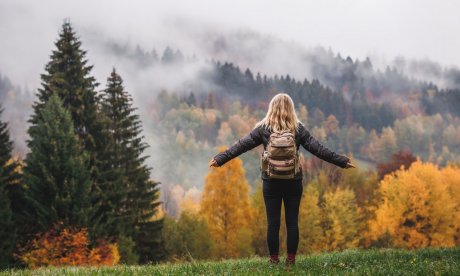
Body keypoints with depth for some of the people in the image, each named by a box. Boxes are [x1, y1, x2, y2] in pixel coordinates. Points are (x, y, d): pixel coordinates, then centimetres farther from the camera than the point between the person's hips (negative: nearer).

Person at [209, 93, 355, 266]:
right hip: (293, 182, 0)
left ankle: (274, 259, 9)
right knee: (292, 221, 7)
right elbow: (317, 149, -3)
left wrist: (219, 159, 1)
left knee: (273, 222, 6)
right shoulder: (298, 129, -2)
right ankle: (291, 259, 10)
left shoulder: (263, 128, -3)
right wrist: (342, 162, 2)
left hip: (271, 182, 0)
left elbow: (241, 145, -4)